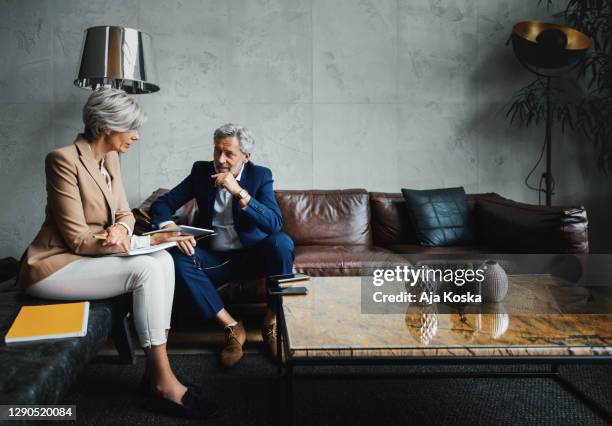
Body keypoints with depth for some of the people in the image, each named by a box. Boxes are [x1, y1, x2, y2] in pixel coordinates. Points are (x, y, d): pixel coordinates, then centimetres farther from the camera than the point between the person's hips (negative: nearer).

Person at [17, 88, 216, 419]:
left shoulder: (110, 158, 5)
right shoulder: (64, 159, -20)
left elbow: (124, 213, 10)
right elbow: (78, 240, -22)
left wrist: (120, 228, -15)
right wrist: (146, 240, -22)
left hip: (87, 257, 8)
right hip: (54, 265, -8)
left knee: (163, 260, -13)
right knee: (146, 270, -25)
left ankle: (155, 368, -10)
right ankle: (161, 382, -16)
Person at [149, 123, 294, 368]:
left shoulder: (260, 176, -5)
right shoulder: (201, 171, 1)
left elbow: (275, 224, -20)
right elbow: (161, 205, 0)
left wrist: (239, 191, -29)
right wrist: (171, 229, -23)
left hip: (252, 256, -2)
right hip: (216, 260, 2)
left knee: (282, 242, -32)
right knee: (178, 258, -27)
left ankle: (272, 321, -13)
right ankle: (232, 327, -18)